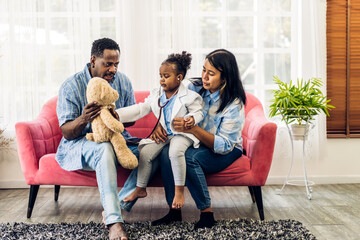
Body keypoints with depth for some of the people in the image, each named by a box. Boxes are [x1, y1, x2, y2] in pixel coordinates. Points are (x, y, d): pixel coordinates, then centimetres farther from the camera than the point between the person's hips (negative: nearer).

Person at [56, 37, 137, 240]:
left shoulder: (123, 82, 2)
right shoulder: (71, 86, -10)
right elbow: (67, 133, -11)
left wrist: (117, 118, -17)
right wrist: (83, 119, -35)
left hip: (116, 140, 5)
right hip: (79, 144, -5)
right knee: (105, 149, -40)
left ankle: (116, 206, -18)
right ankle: (114, 221, -43)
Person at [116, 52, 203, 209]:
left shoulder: (190, 97, -6)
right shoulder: (156, 95, 7)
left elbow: (197, 112, -5)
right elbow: (139, 110, 5)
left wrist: (192, 119, -31)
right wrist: (117, 115, -5)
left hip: (181, 134, -5)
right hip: (162, 133, 6)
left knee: (175, 152, -35)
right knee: (144, 152, -13)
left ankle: (179, 191, -18)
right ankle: (140, 189, 5)